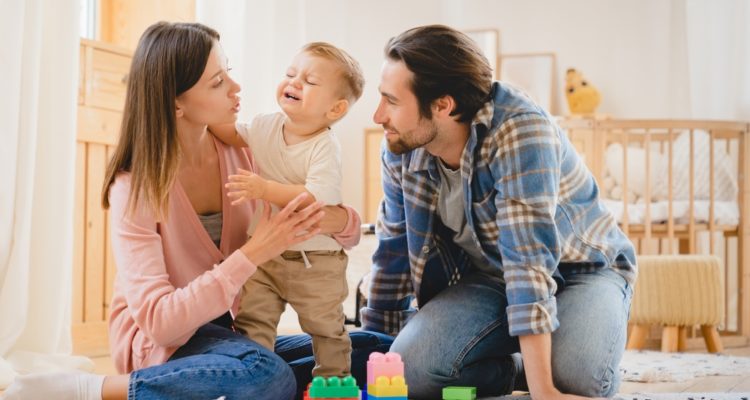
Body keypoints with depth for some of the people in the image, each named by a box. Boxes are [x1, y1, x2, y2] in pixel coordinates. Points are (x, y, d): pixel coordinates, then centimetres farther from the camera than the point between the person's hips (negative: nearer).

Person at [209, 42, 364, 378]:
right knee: (251, 322, 1)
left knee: (326, 329, 12)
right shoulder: (266, 126, -2)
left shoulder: (325, 148, -21)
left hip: (315, 261, -5)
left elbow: (318, 198, -34)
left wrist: (265, 189, -39)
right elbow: (231, 135, 20)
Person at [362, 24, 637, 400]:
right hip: (490, 278, 4)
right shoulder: (400, 148, -11)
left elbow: (529, 258, -37)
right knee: (409, 366, -22)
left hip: (581, 267, -4)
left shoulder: (519, 132, -30)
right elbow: (394, 249, 2)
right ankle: (517, 369, 4)